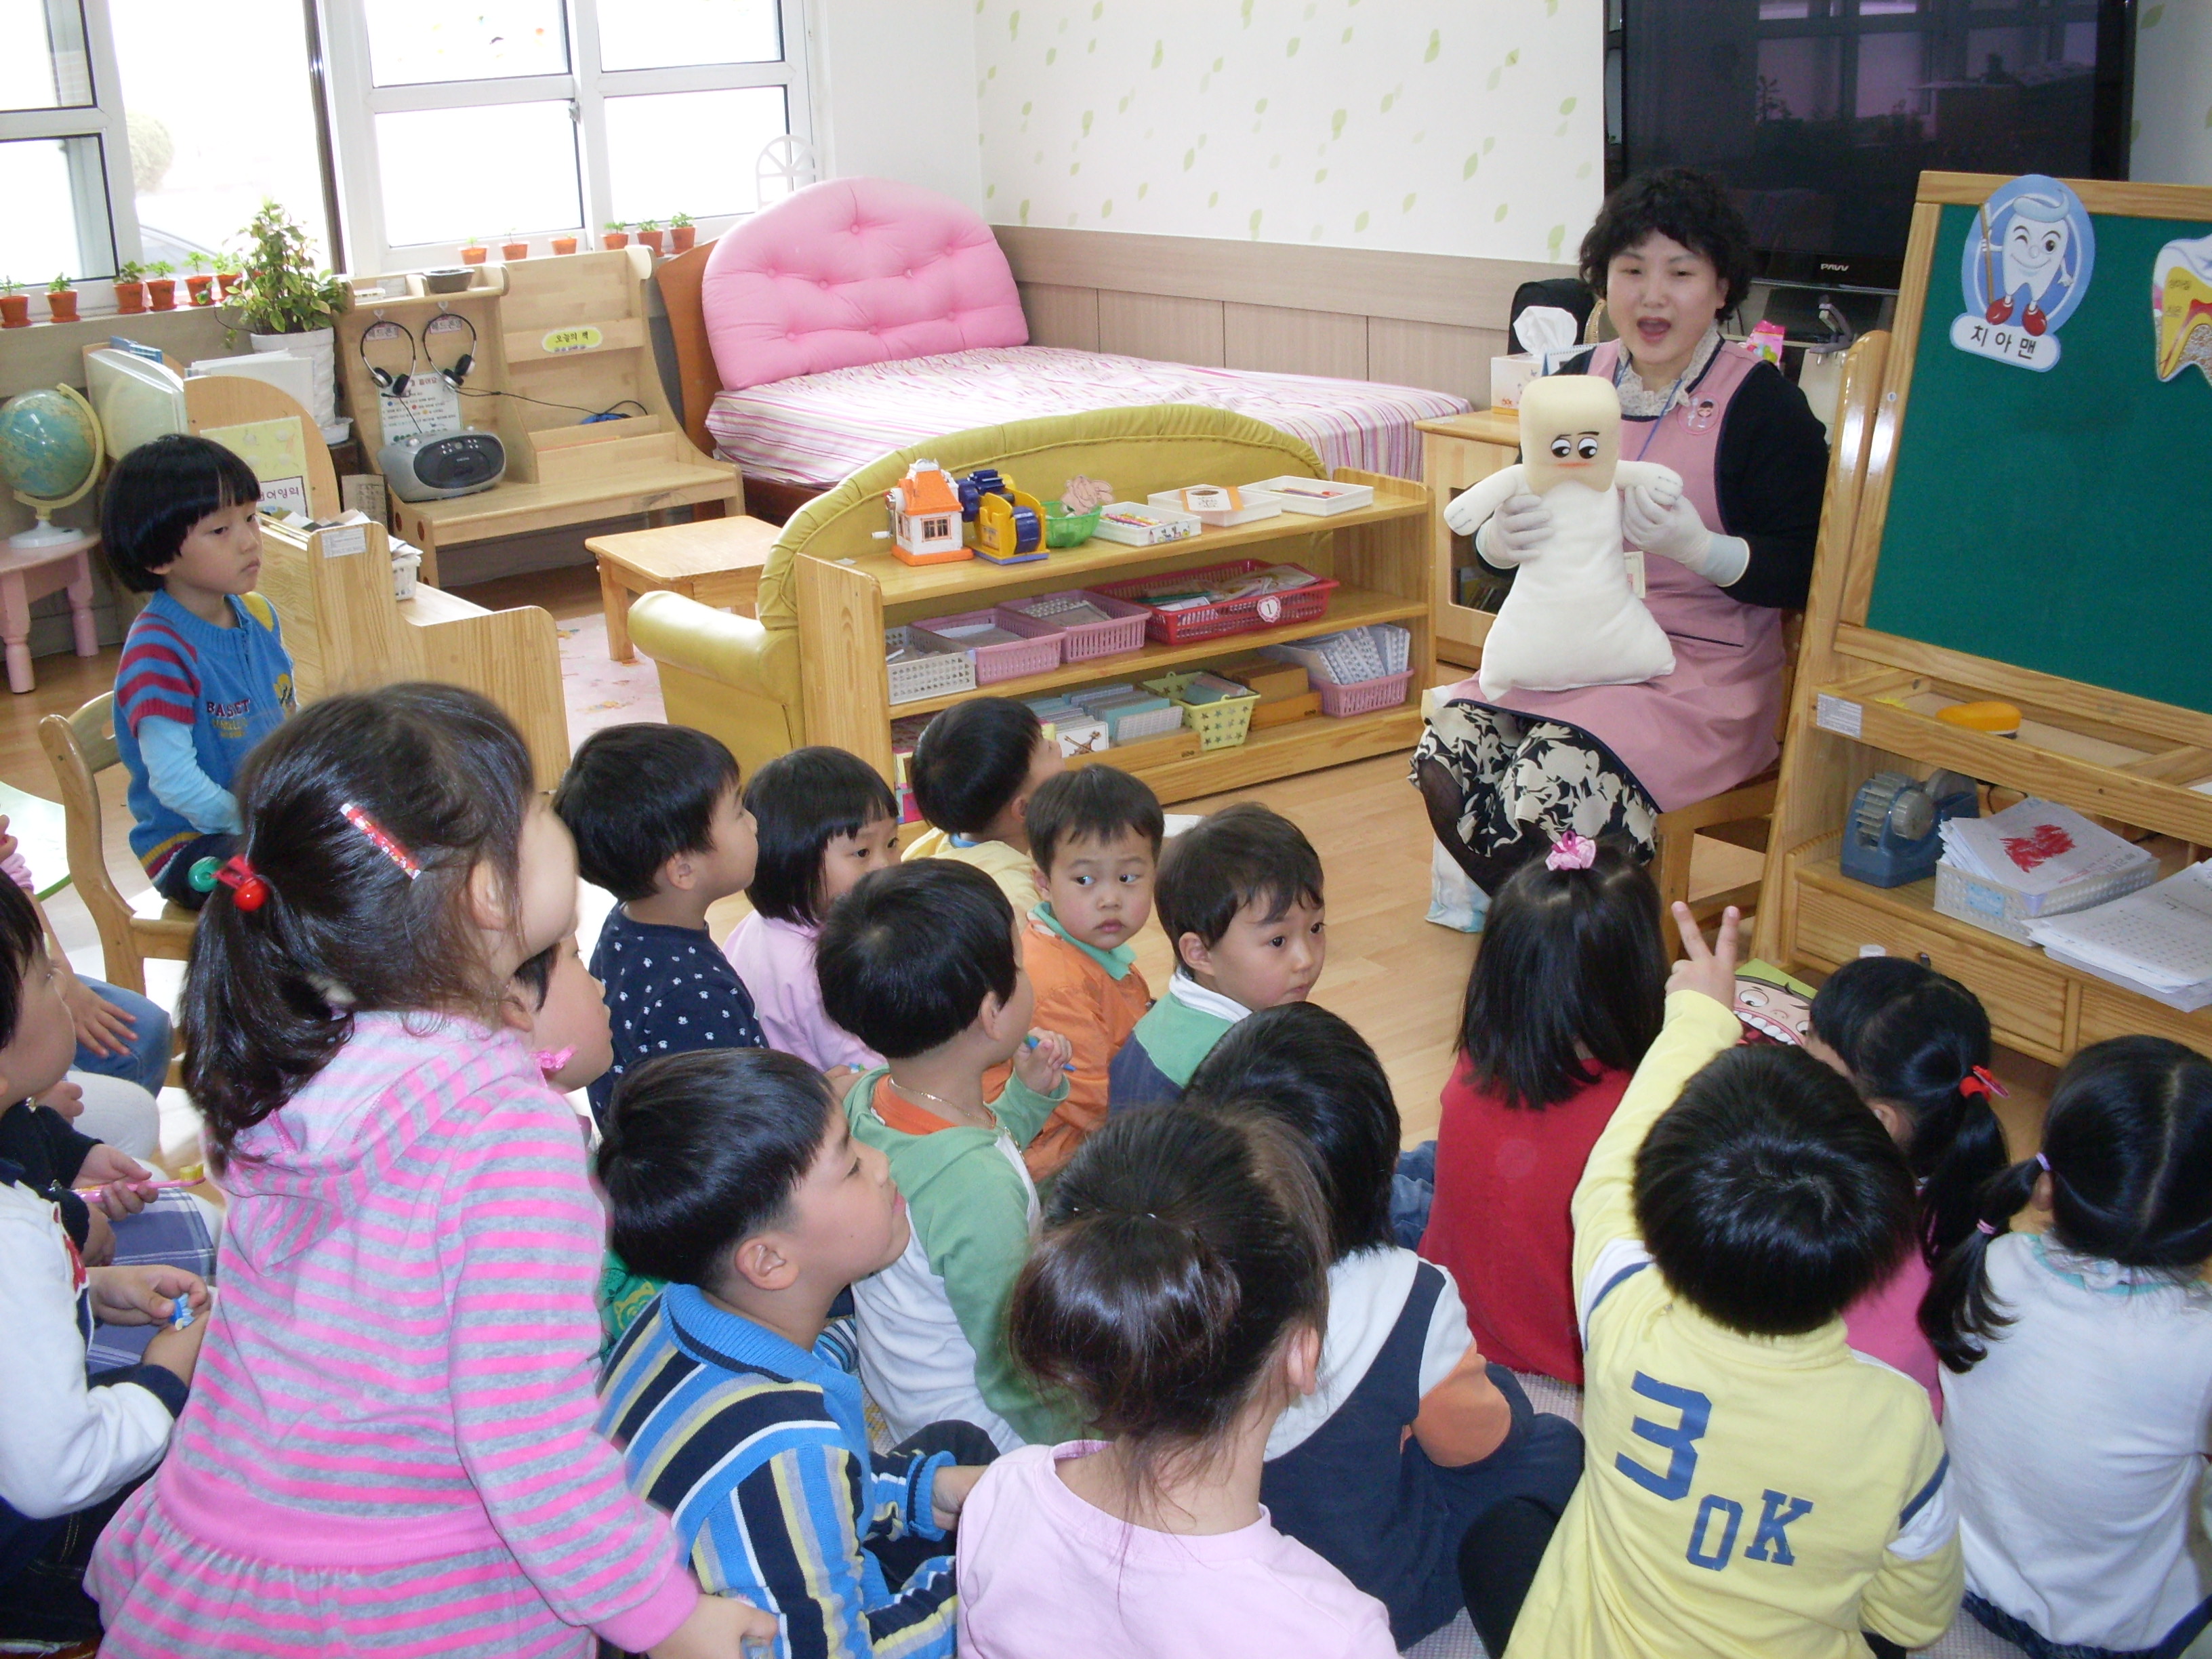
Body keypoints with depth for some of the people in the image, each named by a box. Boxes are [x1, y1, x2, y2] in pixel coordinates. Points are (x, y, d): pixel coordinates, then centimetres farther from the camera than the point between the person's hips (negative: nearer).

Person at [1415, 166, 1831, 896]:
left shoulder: (1763, 404, -6)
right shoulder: (1578, 380, 10)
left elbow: (1801, 573, -9)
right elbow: (1496, 536, 13)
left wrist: (1698, 548, -26)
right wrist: (1505, 533, -11)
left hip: (1706, 672, -6)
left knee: (1548, 786, -29)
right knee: (1446, 756, -18)